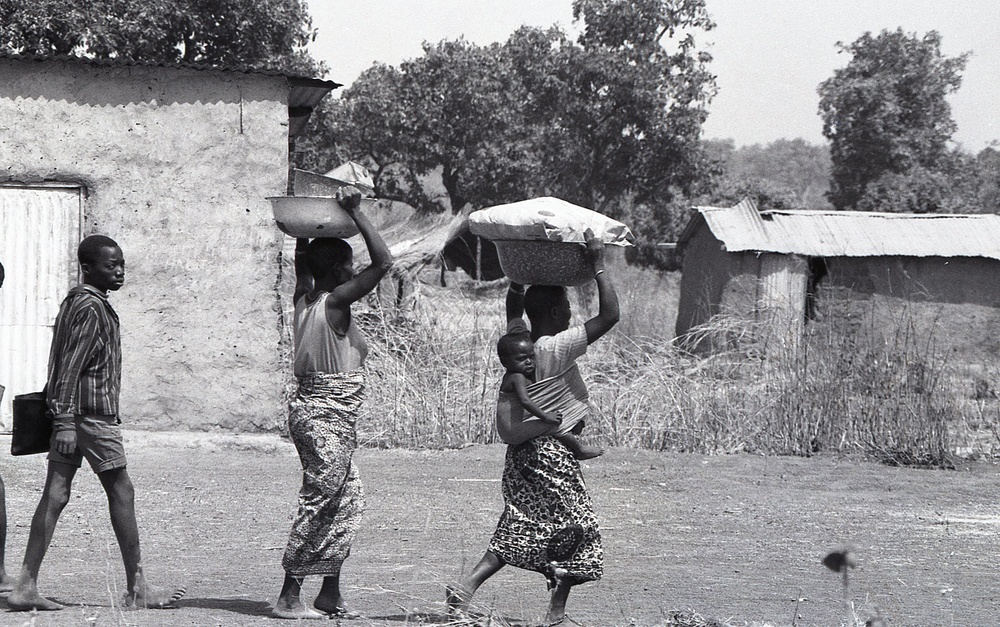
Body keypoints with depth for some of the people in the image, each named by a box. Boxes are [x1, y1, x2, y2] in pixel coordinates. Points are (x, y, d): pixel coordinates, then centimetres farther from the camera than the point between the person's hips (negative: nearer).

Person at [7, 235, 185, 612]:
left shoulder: (74, 302, 17)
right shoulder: (91, 308, -13)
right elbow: (71, 366, -19)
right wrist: (65, 421, -22)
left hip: (71, 412, 10)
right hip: (92, 411, -10)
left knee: (55, 495, 4)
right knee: (121, 492, -1)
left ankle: (26, 587, 0)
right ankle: (136, 588, 4)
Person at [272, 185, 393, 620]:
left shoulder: (303, 298, 6)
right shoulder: (336, 301, -15)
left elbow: (302, 255, 26)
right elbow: (383, 262, -20)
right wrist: (355, 213, -16)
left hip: (311, 407, 9)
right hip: (329, 415, -9)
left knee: (348, 500, 14)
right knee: (318, 503, -4)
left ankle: (330, 592, 17)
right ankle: (289, 596, -1)